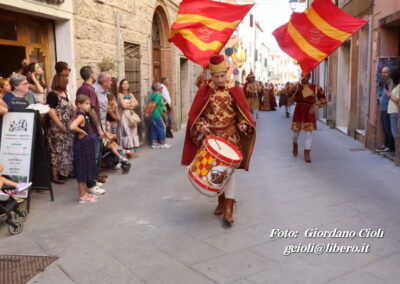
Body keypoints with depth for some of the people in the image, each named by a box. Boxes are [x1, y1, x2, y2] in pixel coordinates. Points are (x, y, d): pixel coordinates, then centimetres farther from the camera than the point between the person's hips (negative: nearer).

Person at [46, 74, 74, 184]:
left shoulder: (65, 94, 13)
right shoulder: (52, 95, -11)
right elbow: (51, 112, -18)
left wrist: (70, 124, 11)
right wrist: (61, 126, -19)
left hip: (67, 128, 8)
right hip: (57, 129, -8)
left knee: (67, 150, 12)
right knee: (57, 151, -4)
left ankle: (66, 172, 23)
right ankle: (55, 176, 3)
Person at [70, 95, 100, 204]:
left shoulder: (85, 115, 9)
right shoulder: (81, 116, -18)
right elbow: (72, 127, -35)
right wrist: (81, 132, -21)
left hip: (87, 146, 9)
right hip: (82, 147, -9)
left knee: (86, 170, 17)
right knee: (82, 171, -1)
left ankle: (85, 193, 29)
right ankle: (82, 196, 8)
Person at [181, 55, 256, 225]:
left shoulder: (234, 91, -3)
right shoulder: (204, 91, -2)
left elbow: (243, 112, 1)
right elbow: (195, 114, 0)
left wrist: (243, 125, -17)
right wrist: (201, 126, -17)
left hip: (229, 134, -1)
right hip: (211, 135, 2)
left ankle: (229, 207, -8)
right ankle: (221, 201, 25)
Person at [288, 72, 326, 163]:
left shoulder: (315, 87, 0)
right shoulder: (297, 86, 1)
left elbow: (323, 99, 5)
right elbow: (289, 95, -15)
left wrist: (316, 106, -10)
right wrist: (295, 87, -32)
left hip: (309, 111, -1)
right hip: (299, 110, 1)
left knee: (308, 132, -3)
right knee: (296, 131, 10)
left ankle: (307, 153, 3)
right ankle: (295, 145, 42)